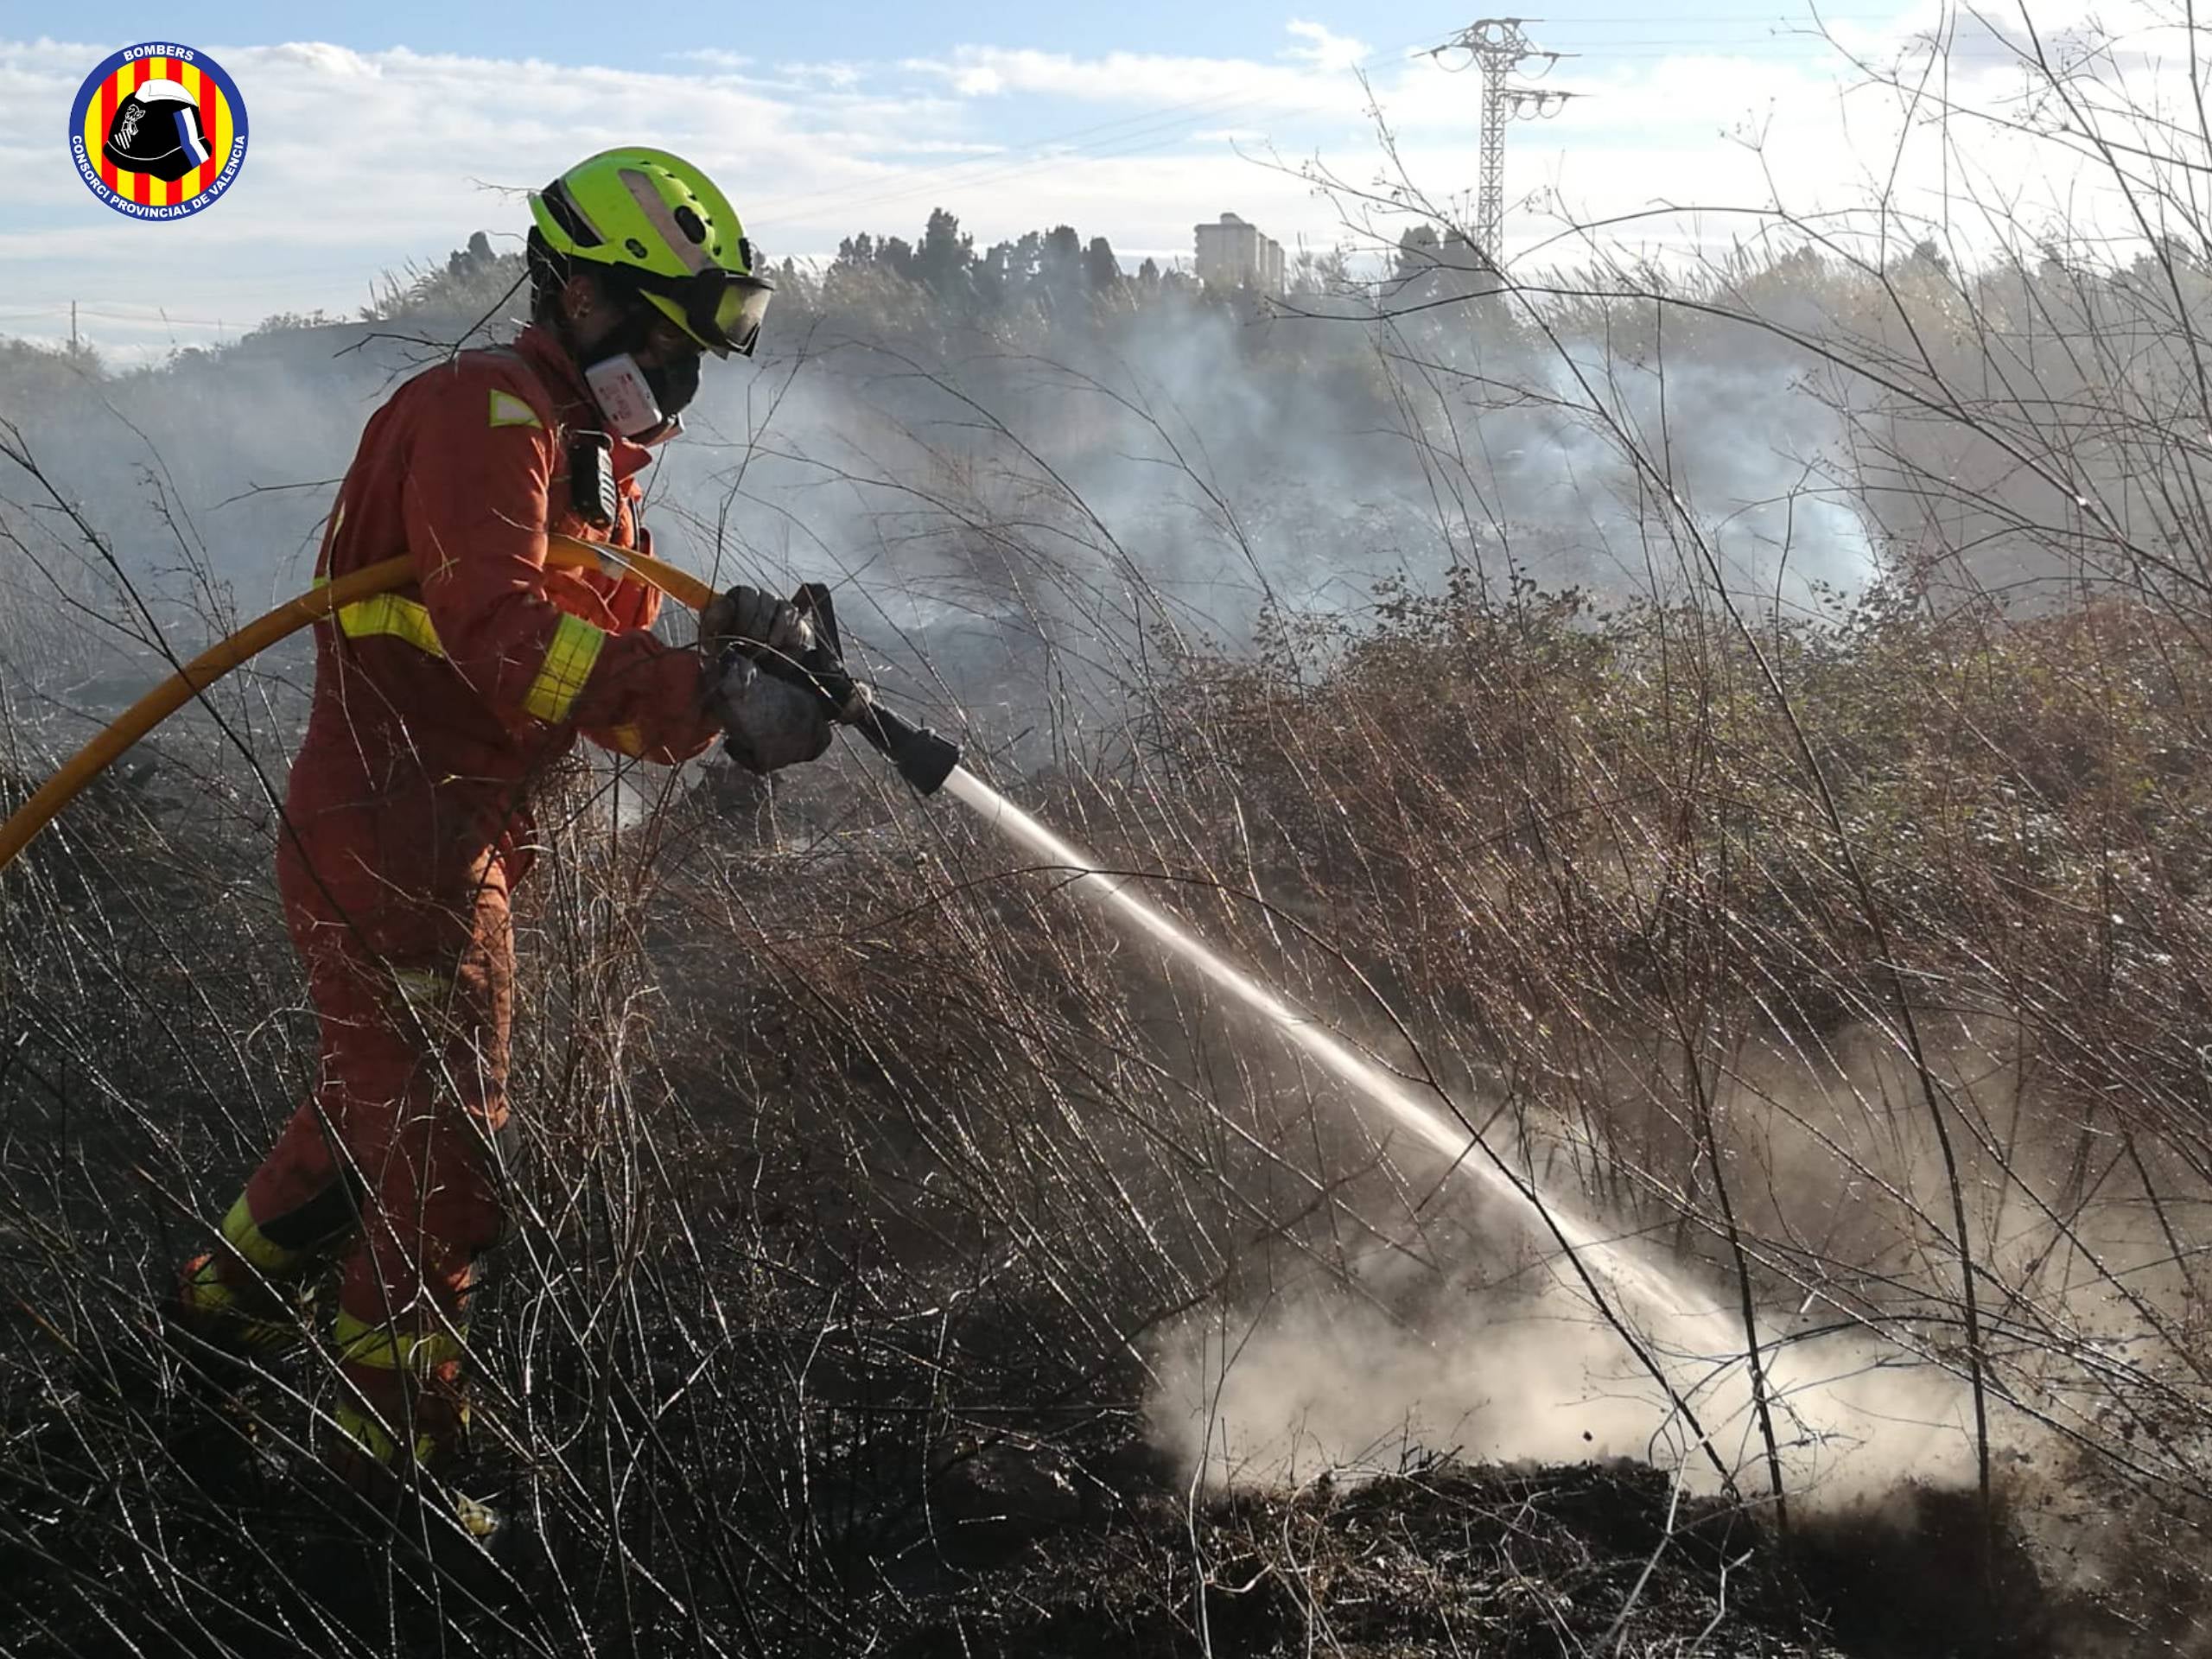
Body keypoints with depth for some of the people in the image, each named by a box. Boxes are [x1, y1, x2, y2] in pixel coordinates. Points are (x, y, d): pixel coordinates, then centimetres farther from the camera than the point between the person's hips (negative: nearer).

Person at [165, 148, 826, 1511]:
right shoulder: (484, 415, -15)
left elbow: (609, 689, 9)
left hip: (468, 838, 10)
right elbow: (502, 639, -31)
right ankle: (396, 1457, 14)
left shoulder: (596, 461, 17)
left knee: (384, 1105, 25)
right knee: (450, 1153, -1)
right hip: (396, 827, -10)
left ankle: (231, 1298, 46)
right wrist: (706, 690, -36)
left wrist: (728, 658, -11)